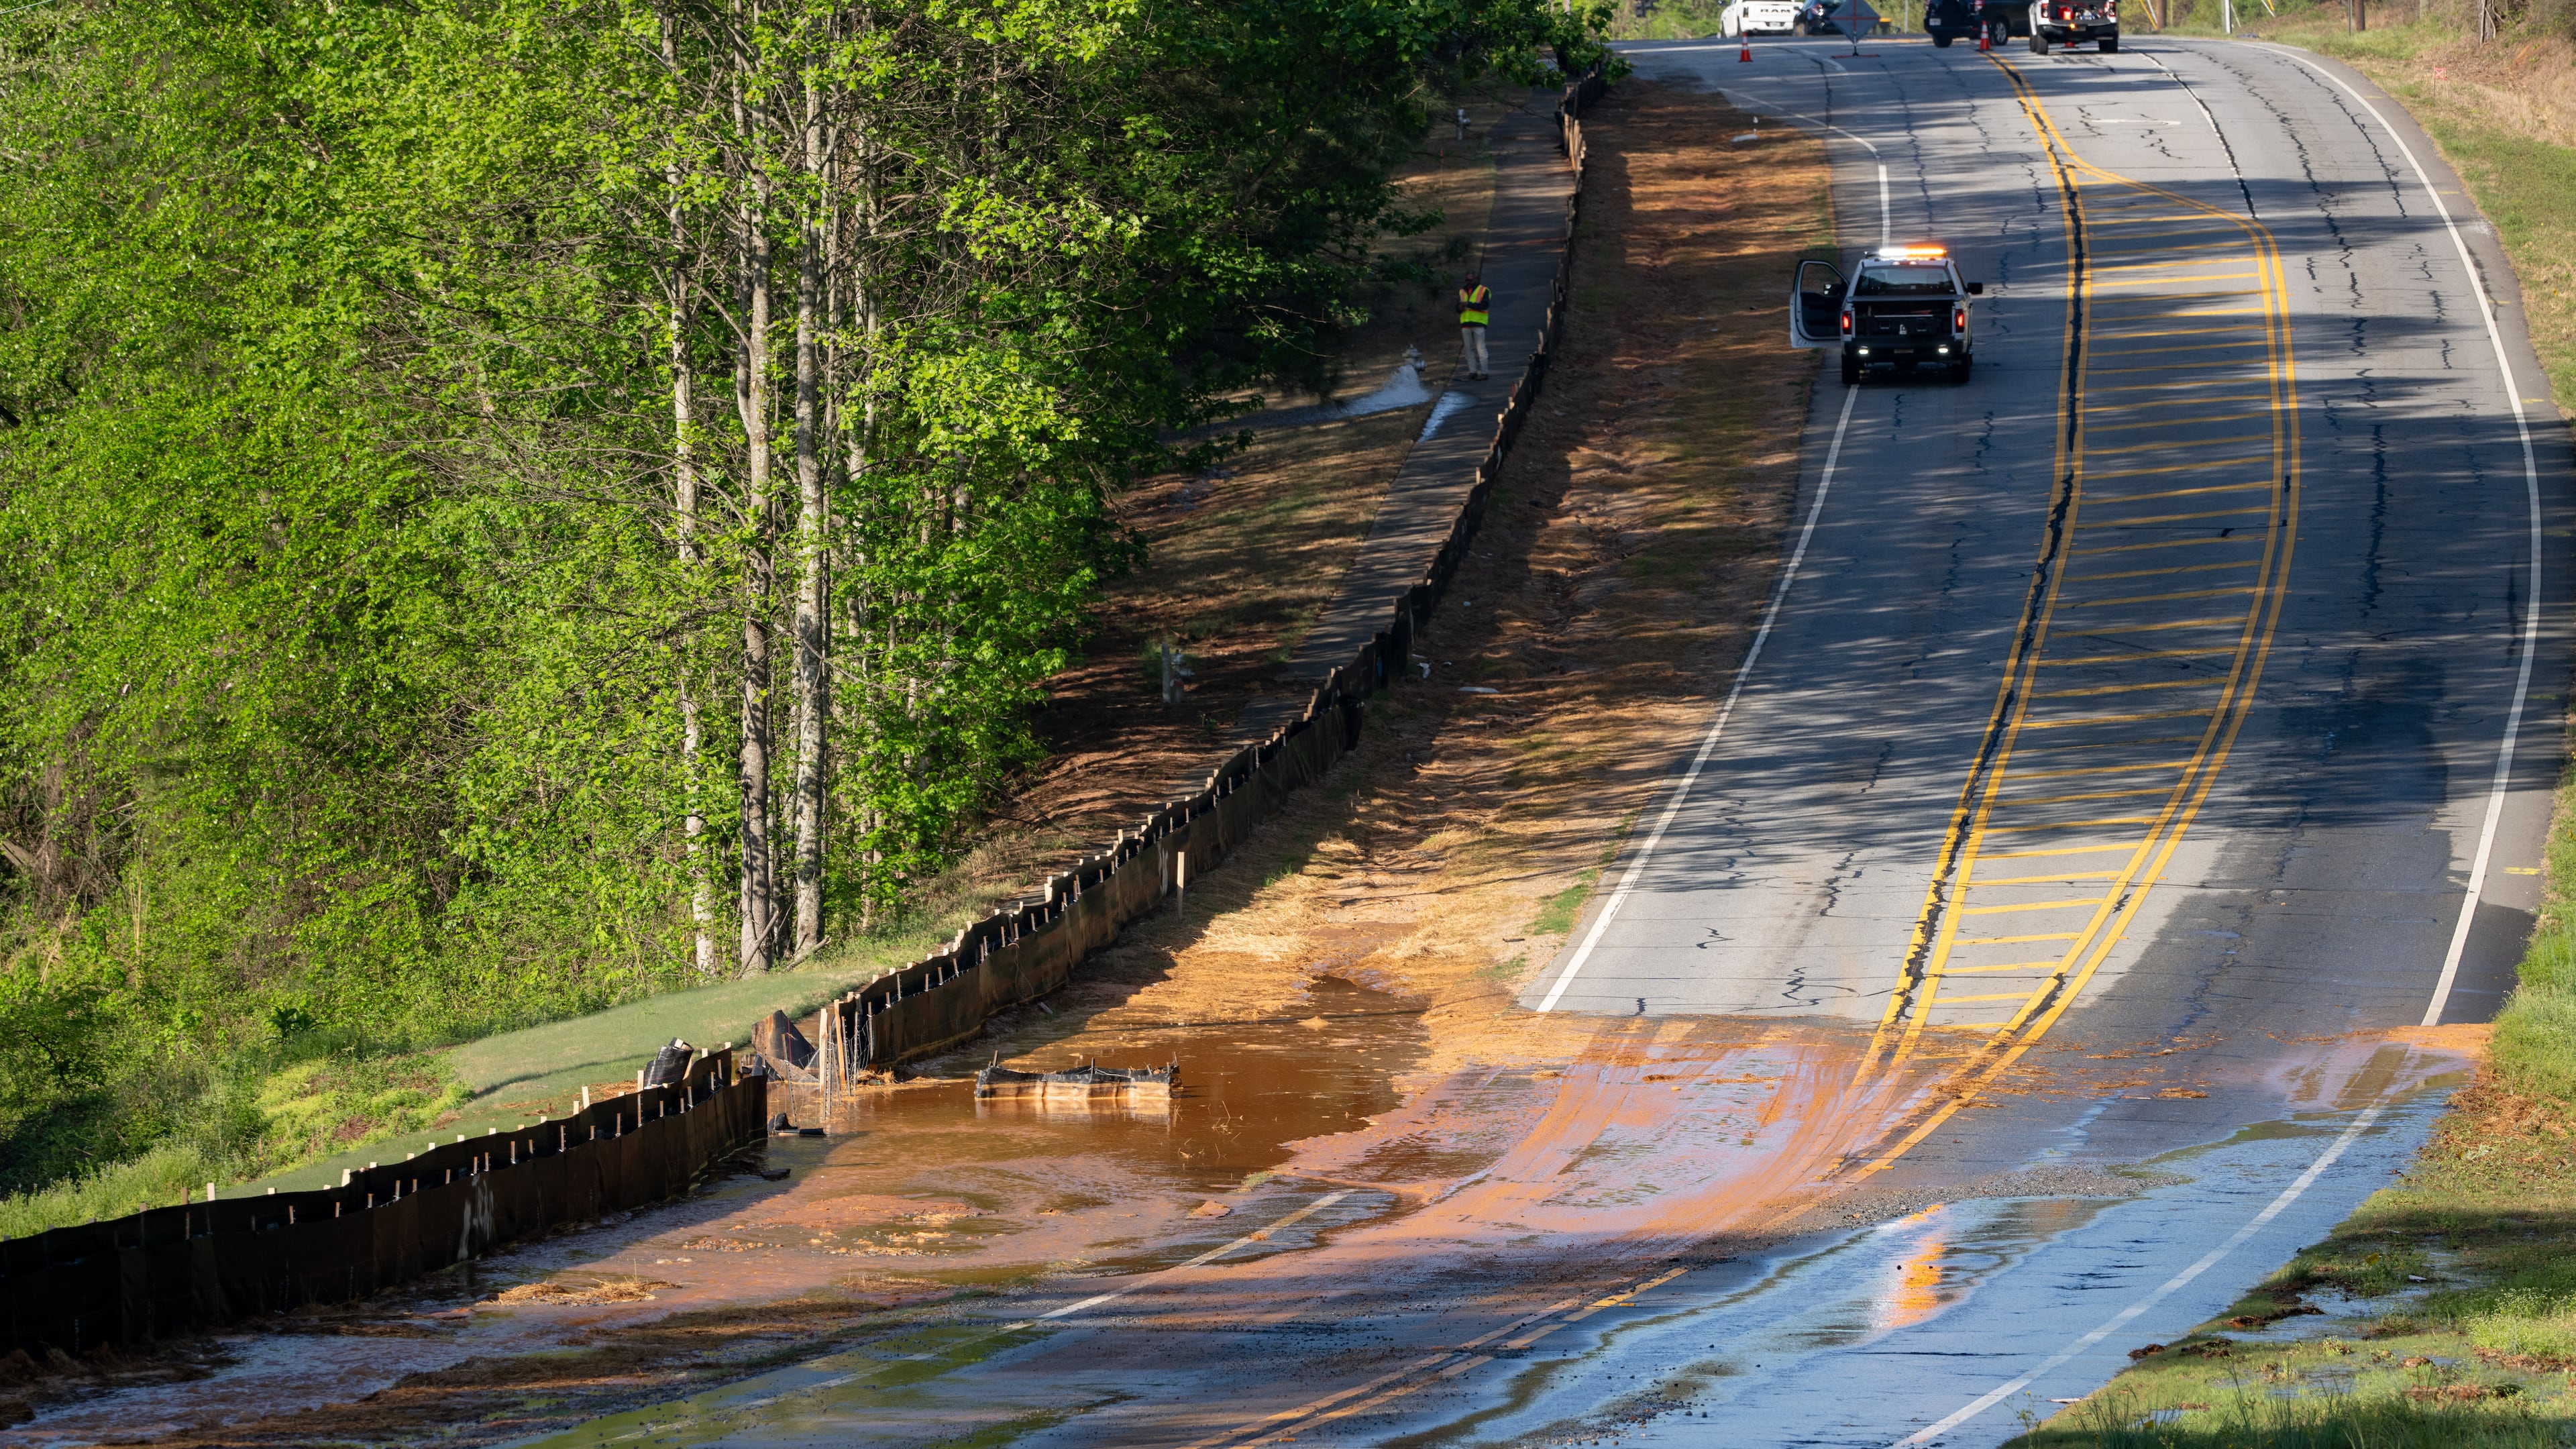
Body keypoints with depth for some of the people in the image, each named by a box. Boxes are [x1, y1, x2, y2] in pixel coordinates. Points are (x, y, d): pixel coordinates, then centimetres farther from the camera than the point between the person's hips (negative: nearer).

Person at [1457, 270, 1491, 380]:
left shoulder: (1483, 291, 0)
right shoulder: (1462, 291, 16)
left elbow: (1485, 305, -14)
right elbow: (1457, 308, 15)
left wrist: (1469, 304, -19)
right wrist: (1460, 308, -9)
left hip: (1478, 323, -6)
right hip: (1465, 323, 6)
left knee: (1480, 348, -8)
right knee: (1469, 348, 6)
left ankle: (1483, 372, -8)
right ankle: (1473, 371, 11)